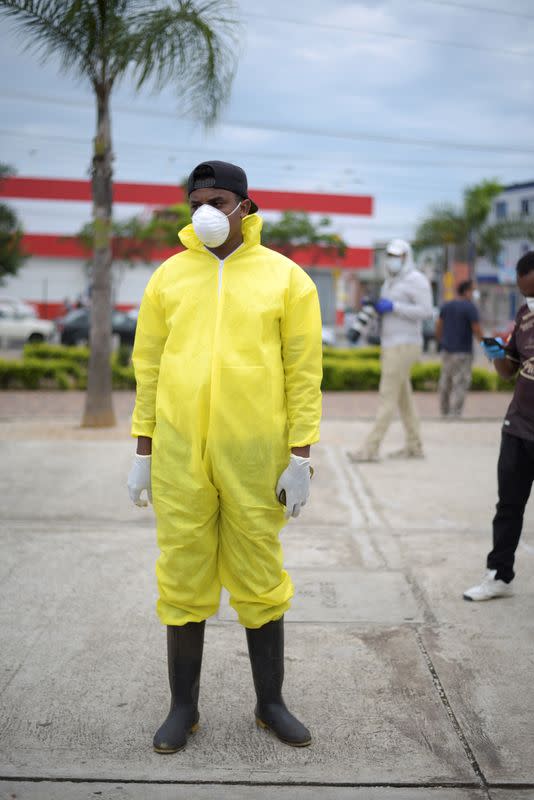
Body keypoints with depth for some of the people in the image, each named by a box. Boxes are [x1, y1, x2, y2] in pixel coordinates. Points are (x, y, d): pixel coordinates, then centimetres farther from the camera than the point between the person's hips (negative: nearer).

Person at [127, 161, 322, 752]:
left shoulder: (285, 278, 1)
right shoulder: (169, 276, 7)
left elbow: (303, 371, 0)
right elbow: (148, 365, 9)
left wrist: (300, 456, -4)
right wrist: (143, 451, 6)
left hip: (255, 454, -1)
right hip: (178, 454, 2)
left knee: (260, 577, 9)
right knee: (183, 579, 9)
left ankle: (270, 702, 27)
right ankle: (183, 707, 24)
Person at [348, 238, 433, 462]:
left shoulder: (416, 280, -9)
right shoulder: (390, 282, 18)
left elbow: (426, 311, -20)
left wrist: (393, 306, -21)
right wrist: (373, 306, 1)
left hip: (404, 347, -9)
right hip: (391, 345, 9)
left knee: (388, 397, -10)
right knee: (403, 397, 12)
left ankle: (370, 449, -10)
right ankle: (414, 447, 18)